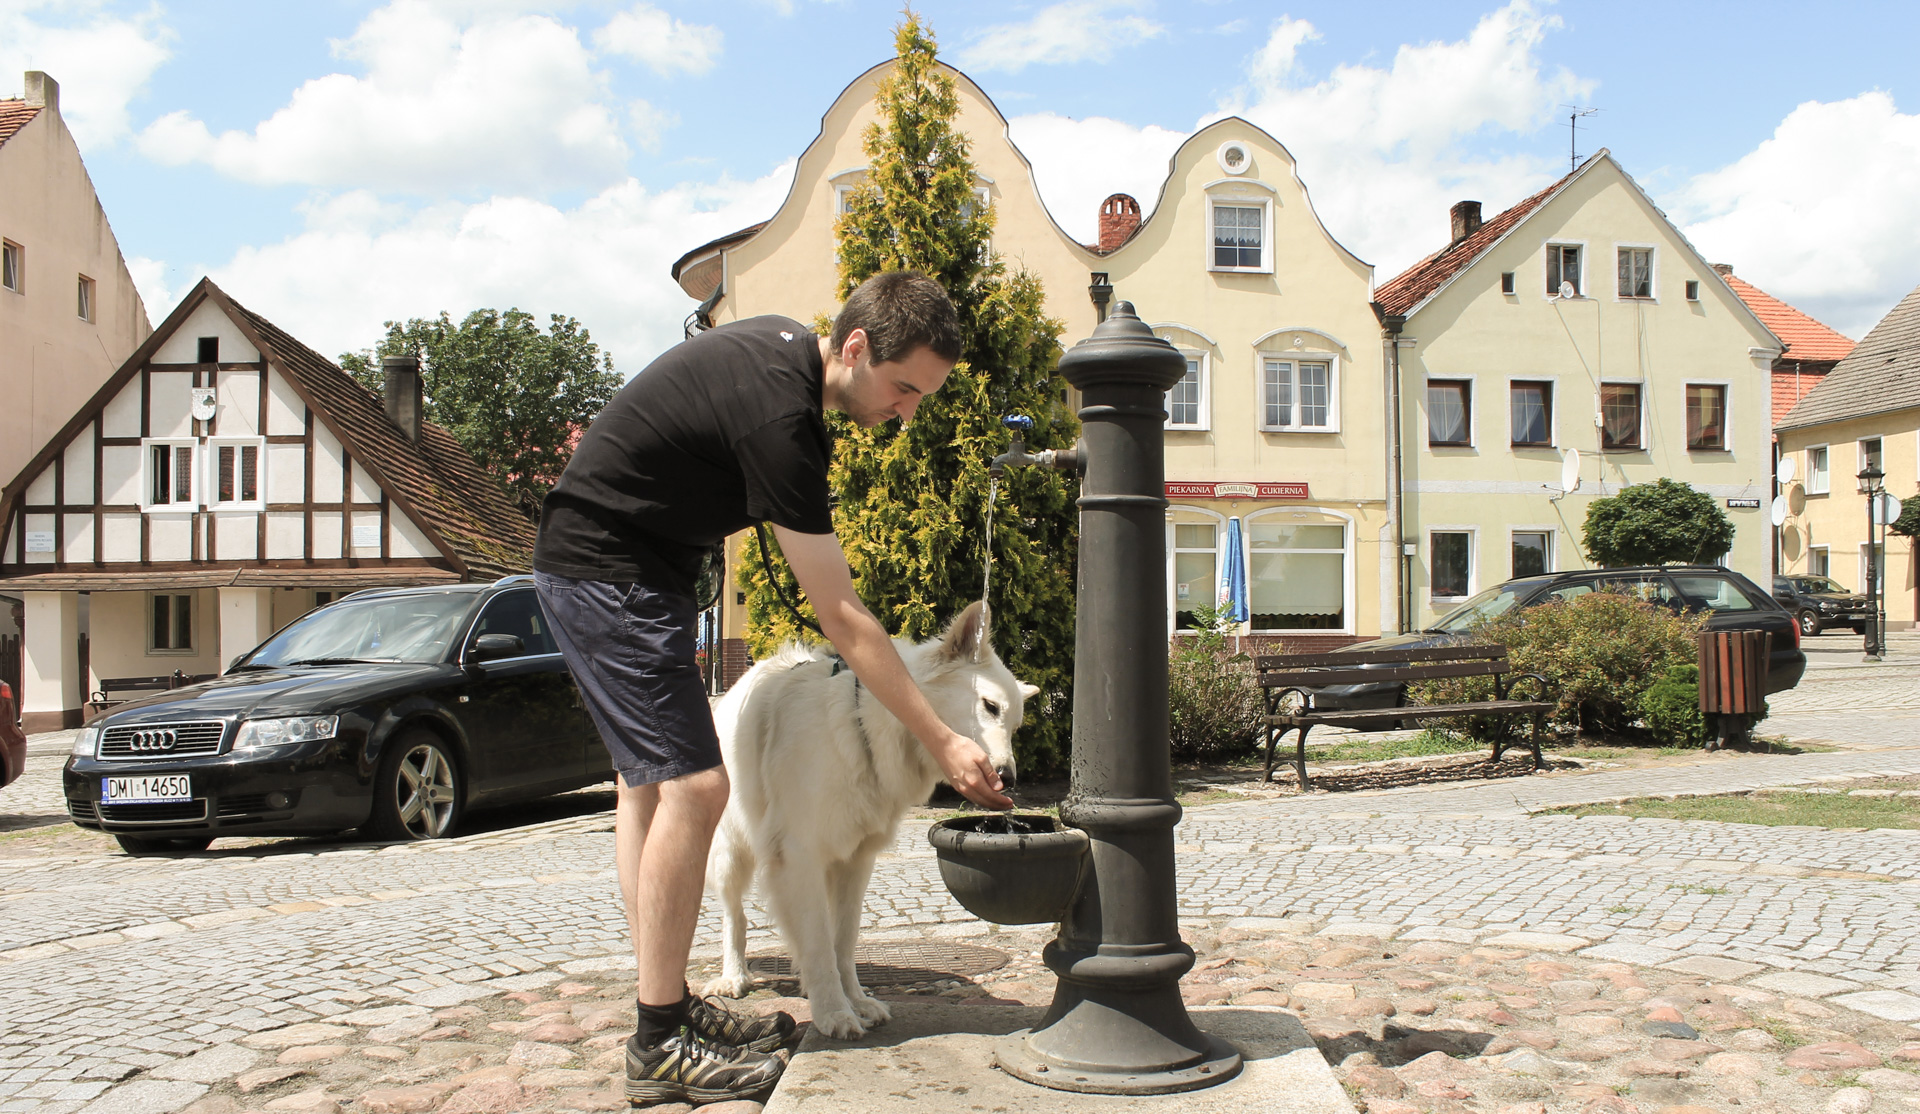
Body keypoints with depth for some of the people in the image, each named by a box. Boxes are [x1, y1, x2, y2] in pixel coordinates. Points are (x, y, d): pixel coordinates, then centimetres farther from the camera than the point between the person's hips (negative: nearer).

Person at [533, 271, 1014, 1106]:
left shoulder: (787, 345, 1)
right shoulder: (779, 416, -28)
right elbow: (841, 620, -27)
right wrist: (943, 743, -25)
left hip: (639, 563, 11)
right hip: (605, 569, -11)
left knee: (648, 780, 12)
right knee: (694, 785, -15)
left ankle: (668, 1006, 20)